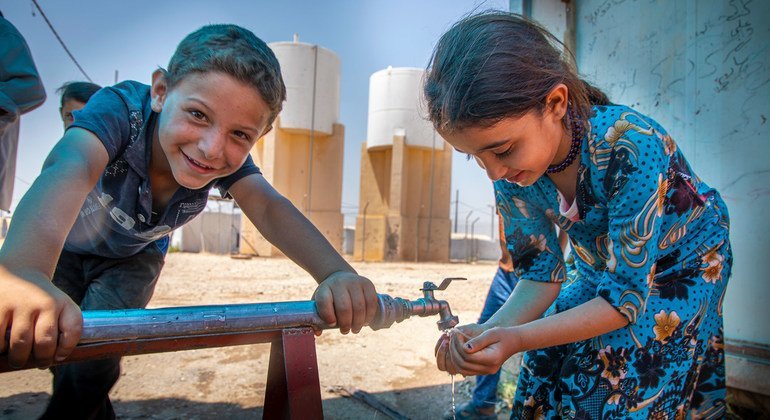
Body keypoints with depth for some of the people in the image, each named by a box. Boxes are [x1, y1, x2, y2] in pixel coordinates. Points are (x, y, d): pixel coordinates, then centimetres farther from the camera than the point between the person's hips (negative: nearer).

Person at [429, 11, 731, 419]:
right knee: (548, 381, 1)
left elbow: (627, 297, -32)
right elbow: (541, 274, -11)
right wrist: (488, 332, -30)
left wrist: (516, 338, -43)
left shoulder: (633, 146, -37)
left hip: (686, 260, -4)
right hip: (604, 269, 5)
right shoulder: (509, 171, -21)